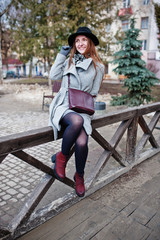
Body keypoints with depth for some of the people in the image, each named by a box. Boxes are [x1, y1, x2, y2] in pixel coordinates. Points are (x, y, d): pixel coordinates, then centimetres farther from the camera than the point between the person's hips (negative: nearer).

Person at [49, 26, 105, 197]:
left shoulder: (98, 67, 8)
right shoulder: (69, 61, 16)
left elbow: (93, 94, 9)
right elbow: (53, 76, 4)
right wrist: (62, 54, 9)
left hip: (83, 109, 0)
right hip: (63, 106, 1)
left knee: (81, 143, -25)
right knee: (77, 121, -38)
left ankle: (79, 176, 6)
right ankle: (61, 156, -13)